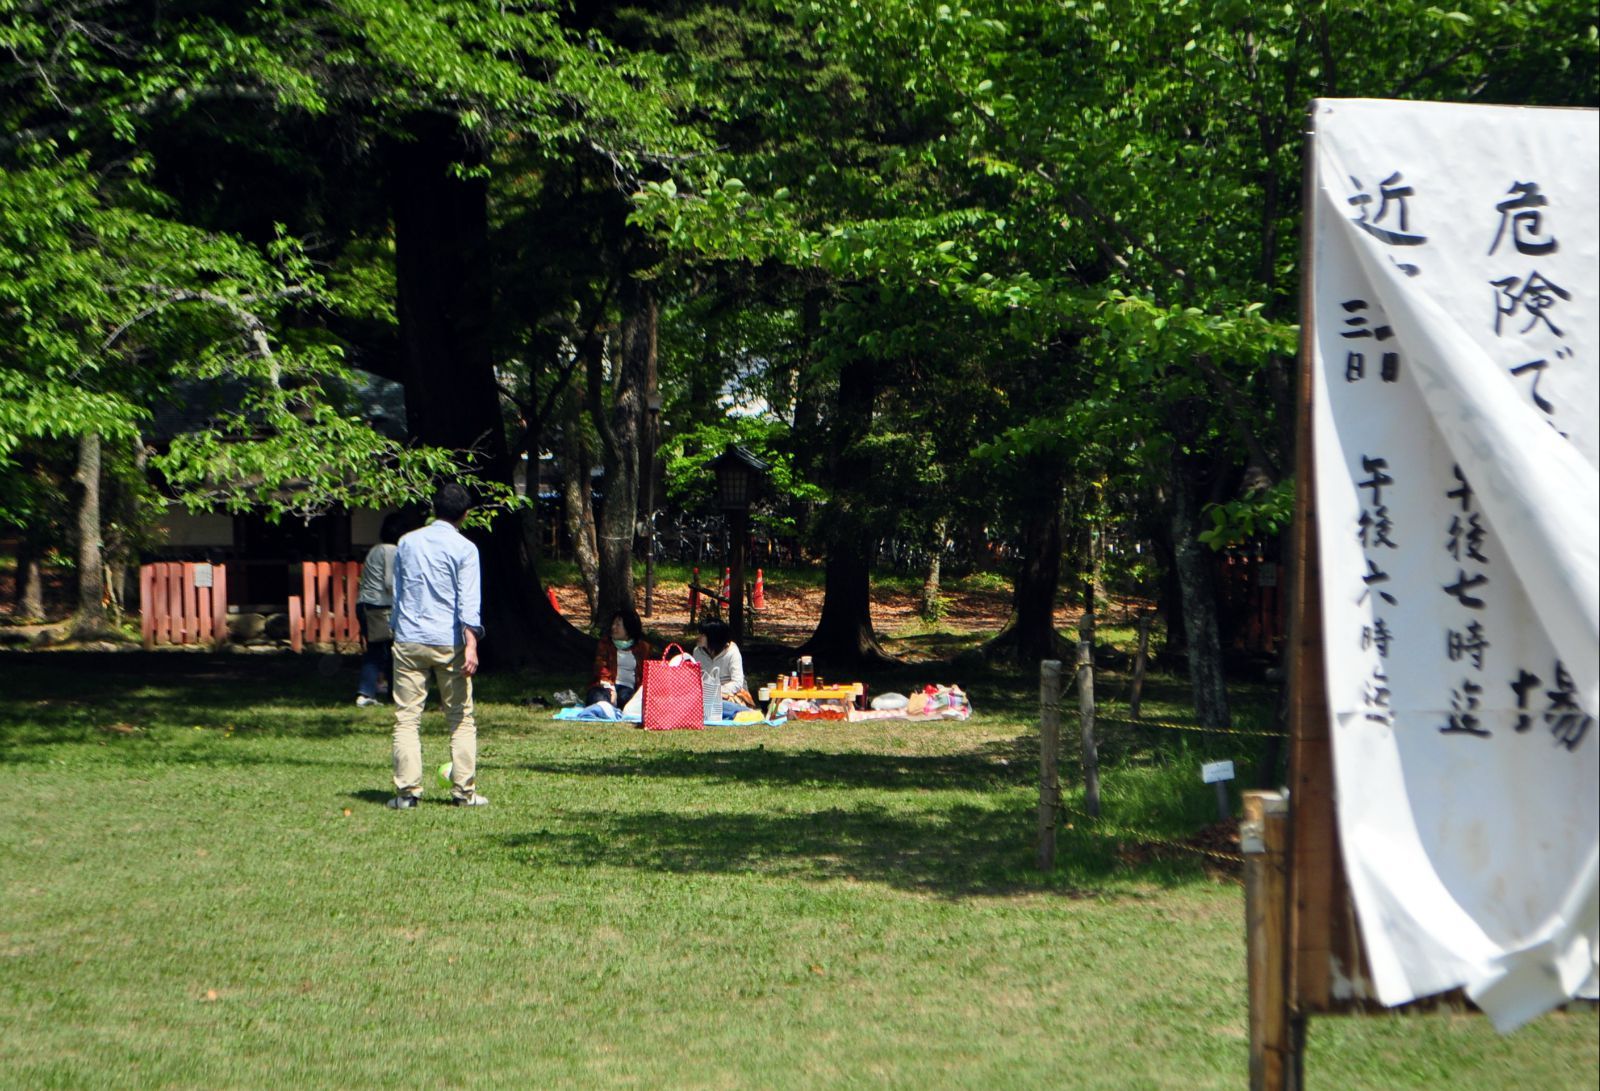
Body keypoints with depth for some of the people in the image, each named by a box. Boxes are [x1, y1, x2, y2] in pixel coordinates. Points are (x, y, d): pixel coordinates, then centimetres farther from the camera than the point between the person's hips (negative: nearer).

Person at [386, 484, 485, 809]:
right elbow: (468, 601, -10)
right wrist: (471, 645, -15)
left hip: (408, 642, 3)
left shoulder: (407, 543, 11)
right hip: (448, 643, -2)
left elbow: (397, 593, 18)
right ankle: (464, 791, 6)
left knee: (406, 718, 3)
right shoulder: (464, 548, -2)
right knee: (461, 718, 7)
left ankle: (407, 791, -3)